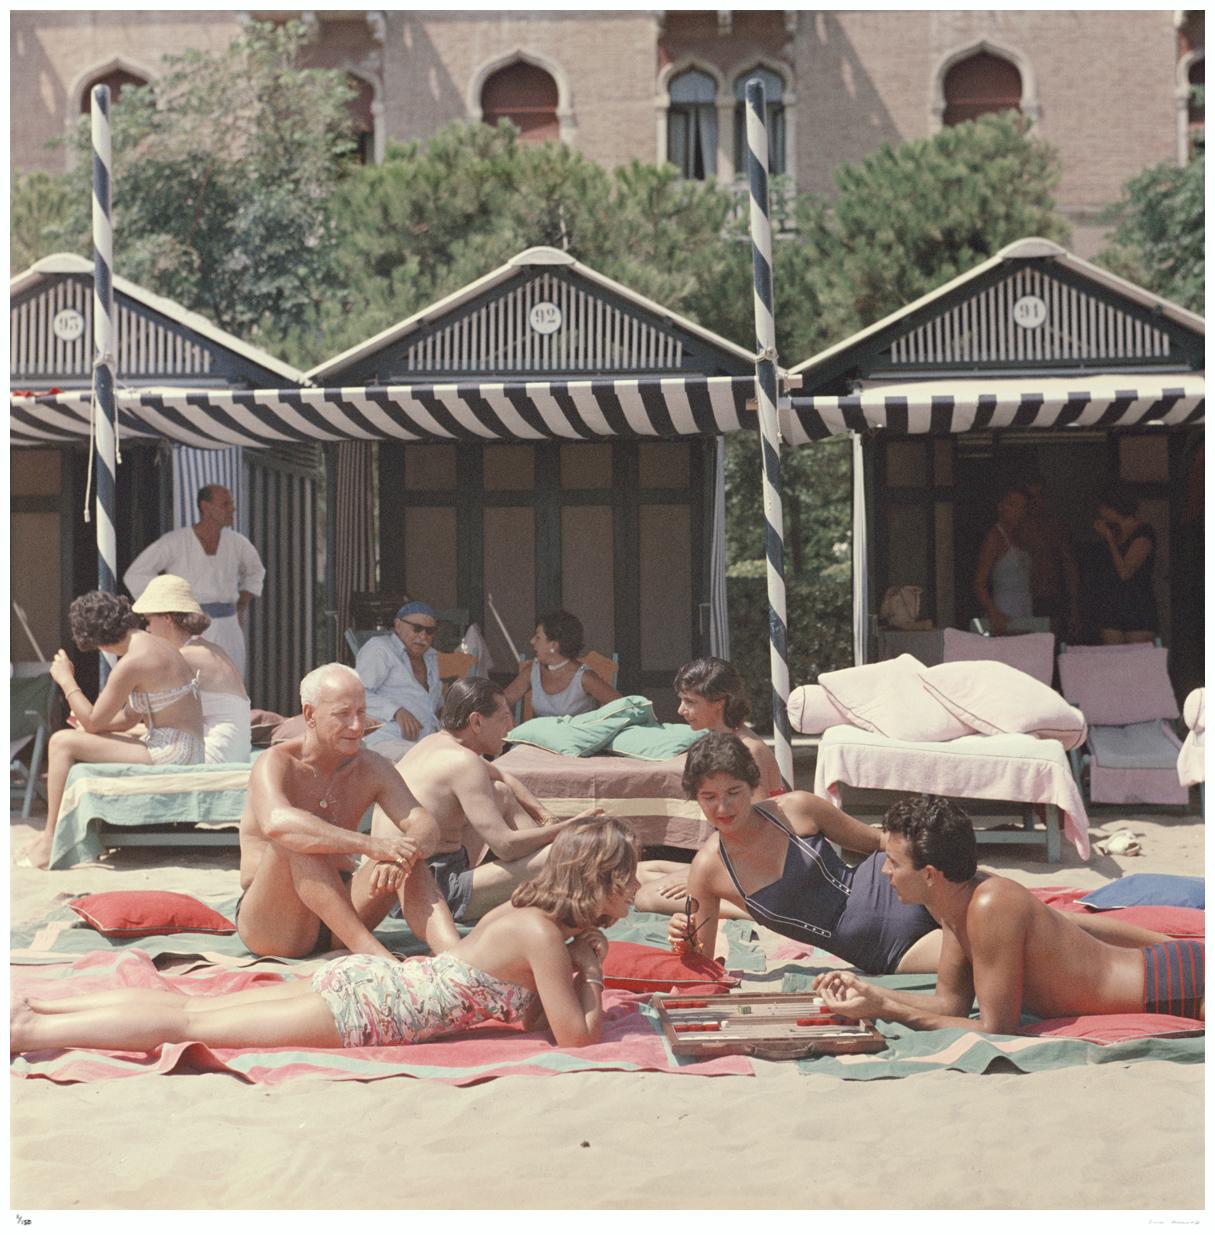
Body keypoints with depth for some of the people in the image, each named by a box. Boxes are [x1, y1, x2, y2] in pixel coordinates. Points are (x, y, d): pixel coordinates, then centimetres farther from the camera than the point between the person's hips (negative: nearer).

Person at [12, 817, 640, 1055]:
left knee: (192, 1009, 11)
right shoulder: (545, 934, -16)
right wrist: (591, 972, -4)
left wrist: (580, 972, 5)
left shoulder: (522, 911, 11)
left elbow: (536, 1014, 19)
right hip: (362, 1009, -8)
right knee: (188, 1022, -6)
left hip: (360, 980, 8)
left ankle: (34, 1008, 14)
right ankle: (25, 1032, -5)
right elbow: (576, 1037, -18)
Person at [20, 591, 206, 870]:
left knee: (61, 743, -8)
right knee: (76, 743, 25)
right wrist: (85, 724, 7)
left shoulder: (131, 663, -18)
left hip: (171, 750, -10)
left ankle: (51, 840, -1)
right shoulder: (153, 646, 12)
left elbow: (93, 722, -12)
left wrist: (66, 680, -2)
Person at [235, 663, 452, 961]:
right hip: (269, 924, -5)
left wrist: (400, 855, -34)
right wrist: (370, 844, -42)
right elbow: (276, 823, -36)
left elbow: (426, 826, -9)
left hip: (340, 910, 5)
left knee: (409, 852, -17)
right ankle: (372, 952, -41)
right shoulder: (276, 764, -13)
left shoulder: (371, 768, 3)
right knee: (294, 840, -32)